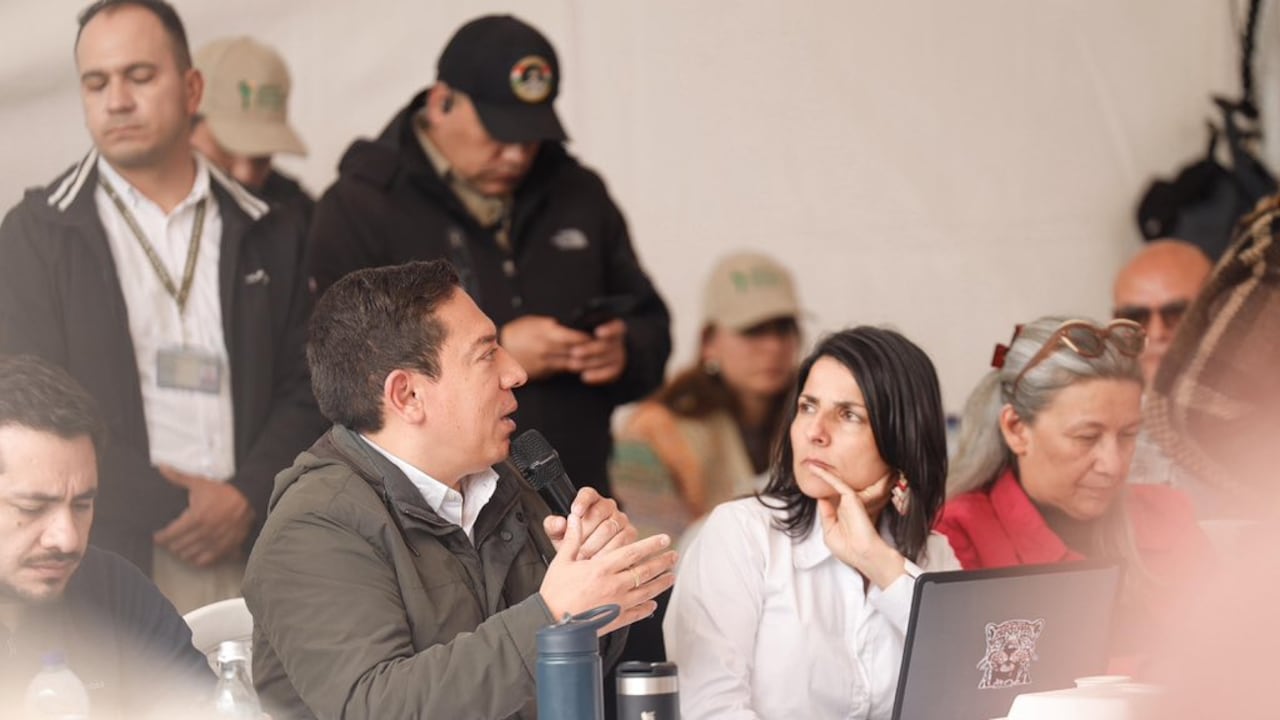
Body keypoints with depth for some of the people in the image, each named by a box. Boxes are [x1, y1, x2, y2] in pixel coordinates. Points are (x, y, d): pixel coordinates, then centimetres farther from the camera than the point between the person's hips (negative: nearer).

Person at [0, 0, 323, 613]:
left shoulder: (269, 238, 16)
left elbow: (304, 393, 12)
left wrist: (247, 499, -7)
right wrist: (176, 510, -7)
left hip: (244, 558, 2)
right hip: (106, 565, -2)